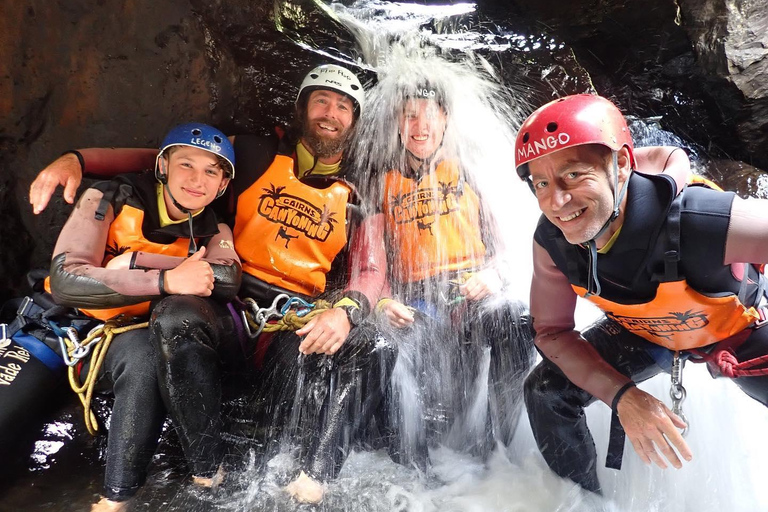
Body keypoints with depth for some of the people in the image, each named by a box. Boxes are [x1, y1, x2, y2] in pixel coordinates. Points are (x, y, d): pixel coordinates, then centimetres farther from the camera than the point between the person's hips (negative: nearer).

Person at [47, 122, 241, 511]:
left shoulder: (211, 230, -1)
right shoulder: (111, 200, -11)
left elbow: (227, 280, -23)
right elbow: (65, 281, -23)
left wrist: (134, 262, -28)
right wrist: (165, 280, -33)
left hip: (161, 339, 2)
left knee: (178, 312, -32)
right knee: (140, 351, -35)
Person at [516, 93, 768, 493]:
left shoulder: (699, 220, -42)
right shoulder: (551, 241, -27)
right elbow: (552, 330, -15)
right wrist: (621, 395, -26)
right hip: (642, 332, 3)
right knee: (546, 392, -7)